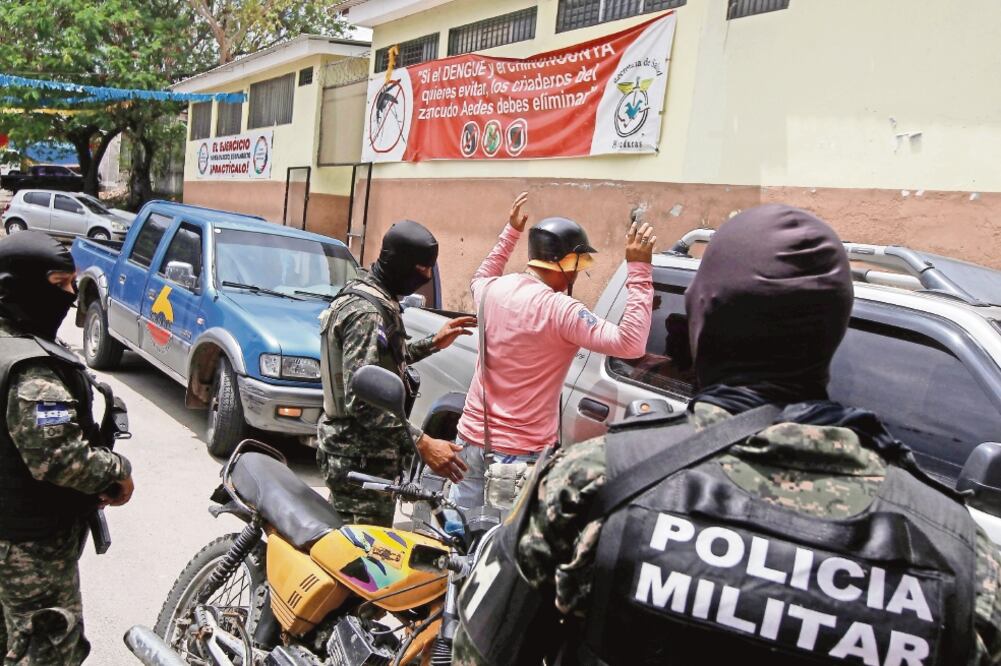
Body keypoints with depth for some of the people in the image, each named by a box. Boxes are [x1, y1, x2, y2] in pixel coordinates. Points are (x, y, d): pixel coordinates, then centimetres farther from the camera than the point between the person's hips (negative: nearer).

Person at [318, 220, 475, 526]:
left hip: (349, 450, 10)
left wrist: (433, 343, 19)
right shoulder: (366, 312, -22)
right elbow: (360, 399, -29)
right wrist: (422, 443, -32)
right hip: (362, 460, -10)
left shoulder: (364, 294, 11)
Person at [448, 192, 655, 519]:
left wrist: (510, 232, 27)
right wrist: (638, 270, -22)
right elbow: (630, 344, -25)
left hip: (472, 437, 7)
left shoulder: (493, 290, 0)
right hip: (522, 453, -6)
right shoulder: (560, 310, -21)